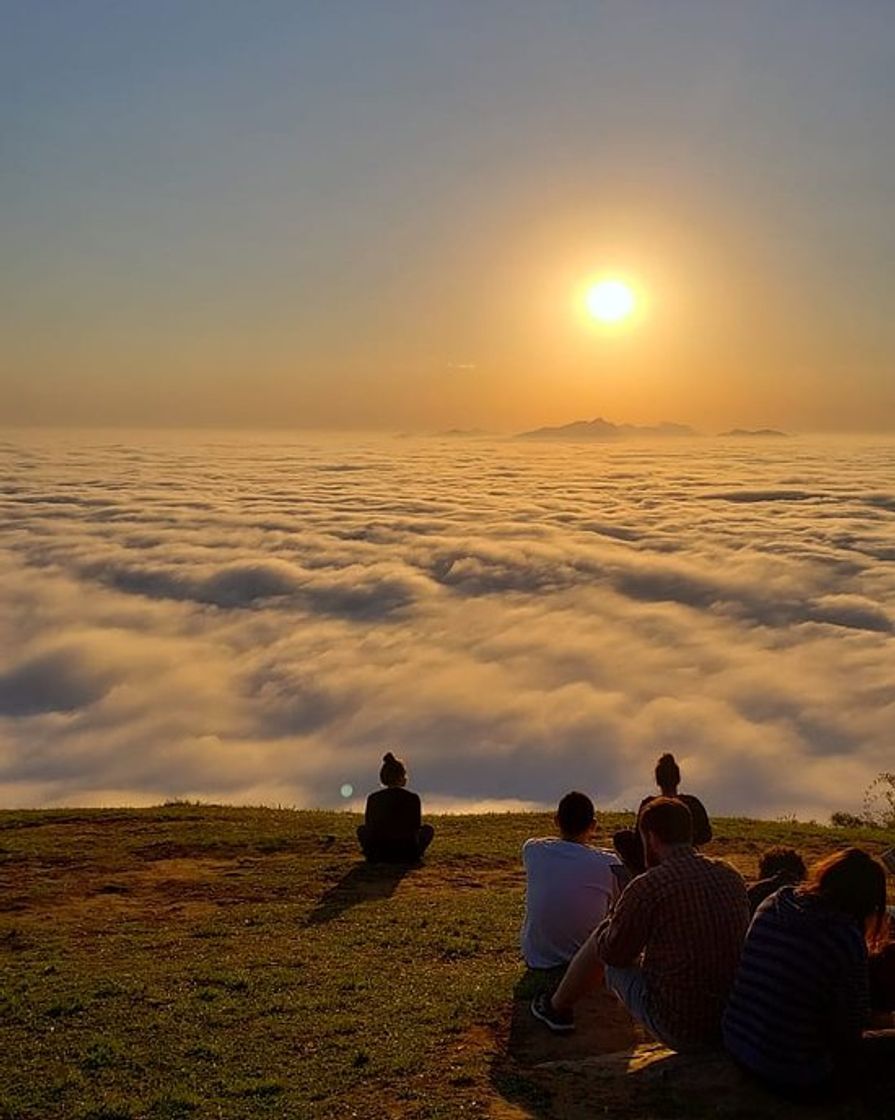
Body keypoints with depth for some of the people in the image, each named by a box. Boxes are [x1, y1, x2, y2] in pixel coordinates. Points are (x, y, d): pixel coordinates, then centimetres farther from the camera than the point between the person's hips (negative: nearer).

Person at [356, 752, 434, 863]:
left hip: (379, 854, 1)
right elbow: (417, 827, 5)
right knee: (428, 829, 26)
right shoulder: (413, 798, -6)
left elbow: (369, 827, 9)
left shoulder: (373, 799, -2)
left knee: (361, 829, 31)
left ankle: (373, 855, 16)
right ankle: (414, 855, 16)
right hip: (408, 854, -1)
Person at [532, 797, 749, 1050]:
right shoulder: (732, 877, 1)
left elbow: (612, 952, -4)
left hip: (679, 1028, -6)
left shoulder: (648, 887, -19)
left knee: (599, 944, 16)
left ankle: (557, 1009, 41)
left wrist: (612, 922, 18)